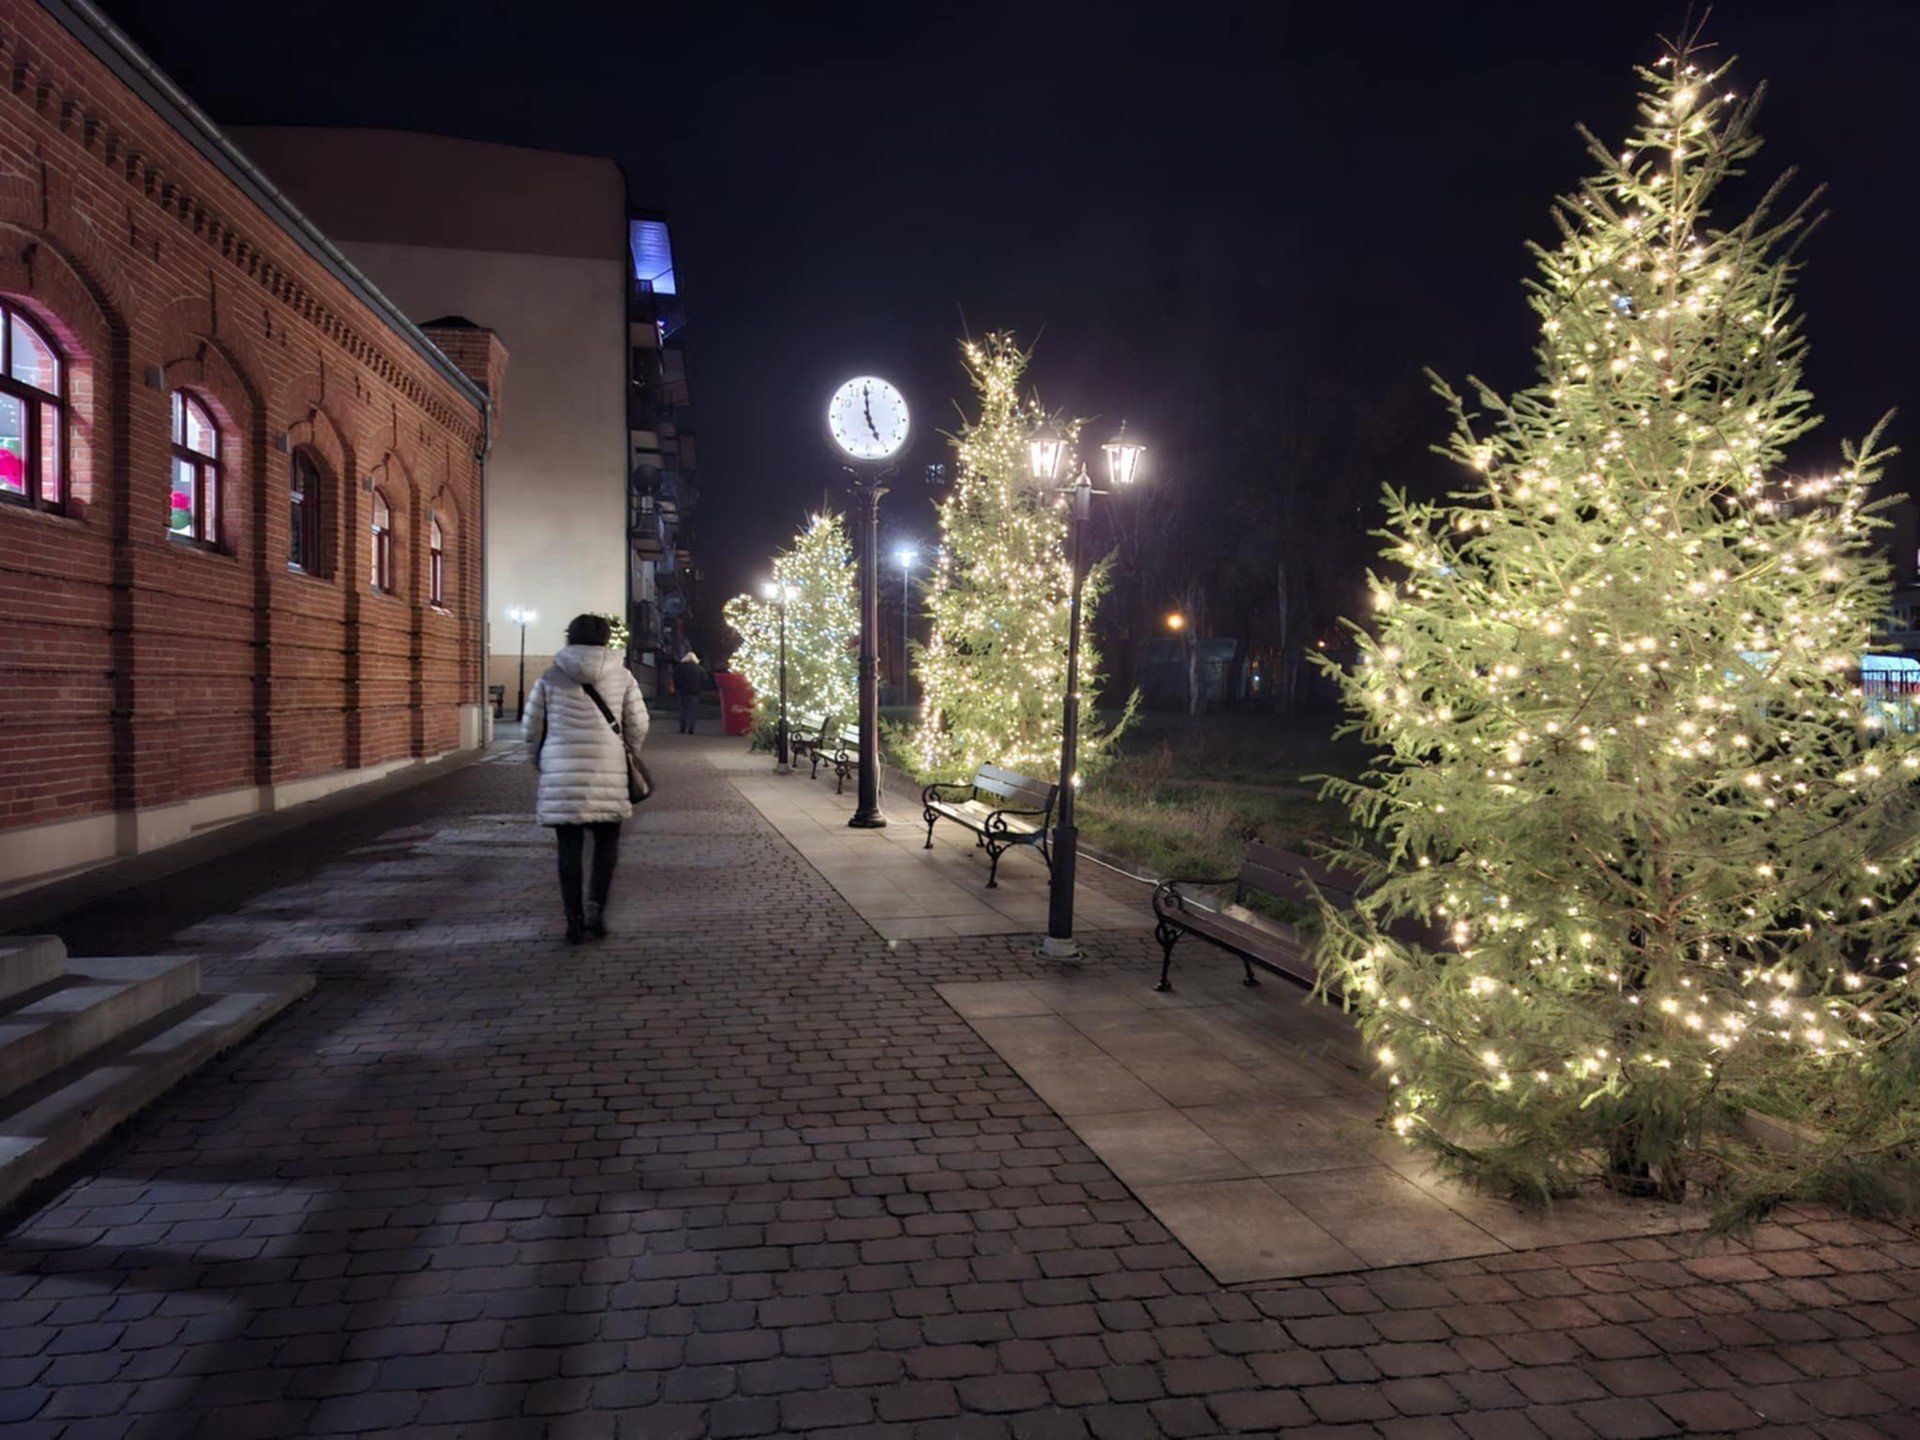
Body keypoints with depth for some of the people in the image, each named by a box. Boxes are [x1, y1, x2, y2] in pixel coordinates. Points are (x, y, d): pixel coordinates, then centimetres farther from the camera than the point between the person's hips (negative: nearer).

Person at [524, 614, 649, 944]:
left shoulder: (550, 678, 5)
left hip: (561, 772, 1)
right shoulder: (622, 677, 4)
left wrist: (539, 759, 23)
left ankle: (575, 922, 9)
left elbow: (532, 727, 6)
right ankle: (596, 906, -2)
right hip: (607, 773, -1)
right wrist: (627, 755, 21)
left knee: (569, 849, 7)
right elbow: (638, 725, 3)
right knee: (607, 842, 14)